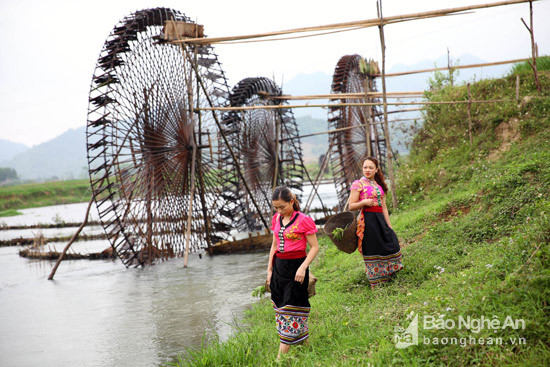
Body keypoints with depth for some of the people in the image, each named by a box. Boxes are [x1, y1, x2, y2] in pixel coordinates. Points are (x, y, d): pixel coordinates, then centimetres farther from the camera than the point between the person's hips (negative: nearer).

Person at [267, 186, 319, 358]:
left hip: (296, 267, -7)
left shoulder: (303, 220, -12)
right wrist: (269, 269, 13)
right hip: (279, 266, 7)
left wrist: (303, 267, -19)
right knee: (280, 304, 8)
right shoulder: (277, 219, 8)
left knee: (291, 308, -5)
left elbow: (314, 247, -9)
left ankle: (281, 356, -6)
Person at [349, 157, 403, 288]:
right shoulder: (358, 184, -1)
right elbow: (351, 206, -3)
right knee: (372, 251, -4)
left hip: (380, 219, 6)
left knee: (391, 244, 1)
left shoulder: (379, 185, 17)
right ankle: (375, 284, 6)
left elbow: (384, 207, 17)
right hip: (367, 221, -6)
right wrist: (364, 202, -21)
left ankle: (386, 278, 16)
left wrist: (389, 226, 12)